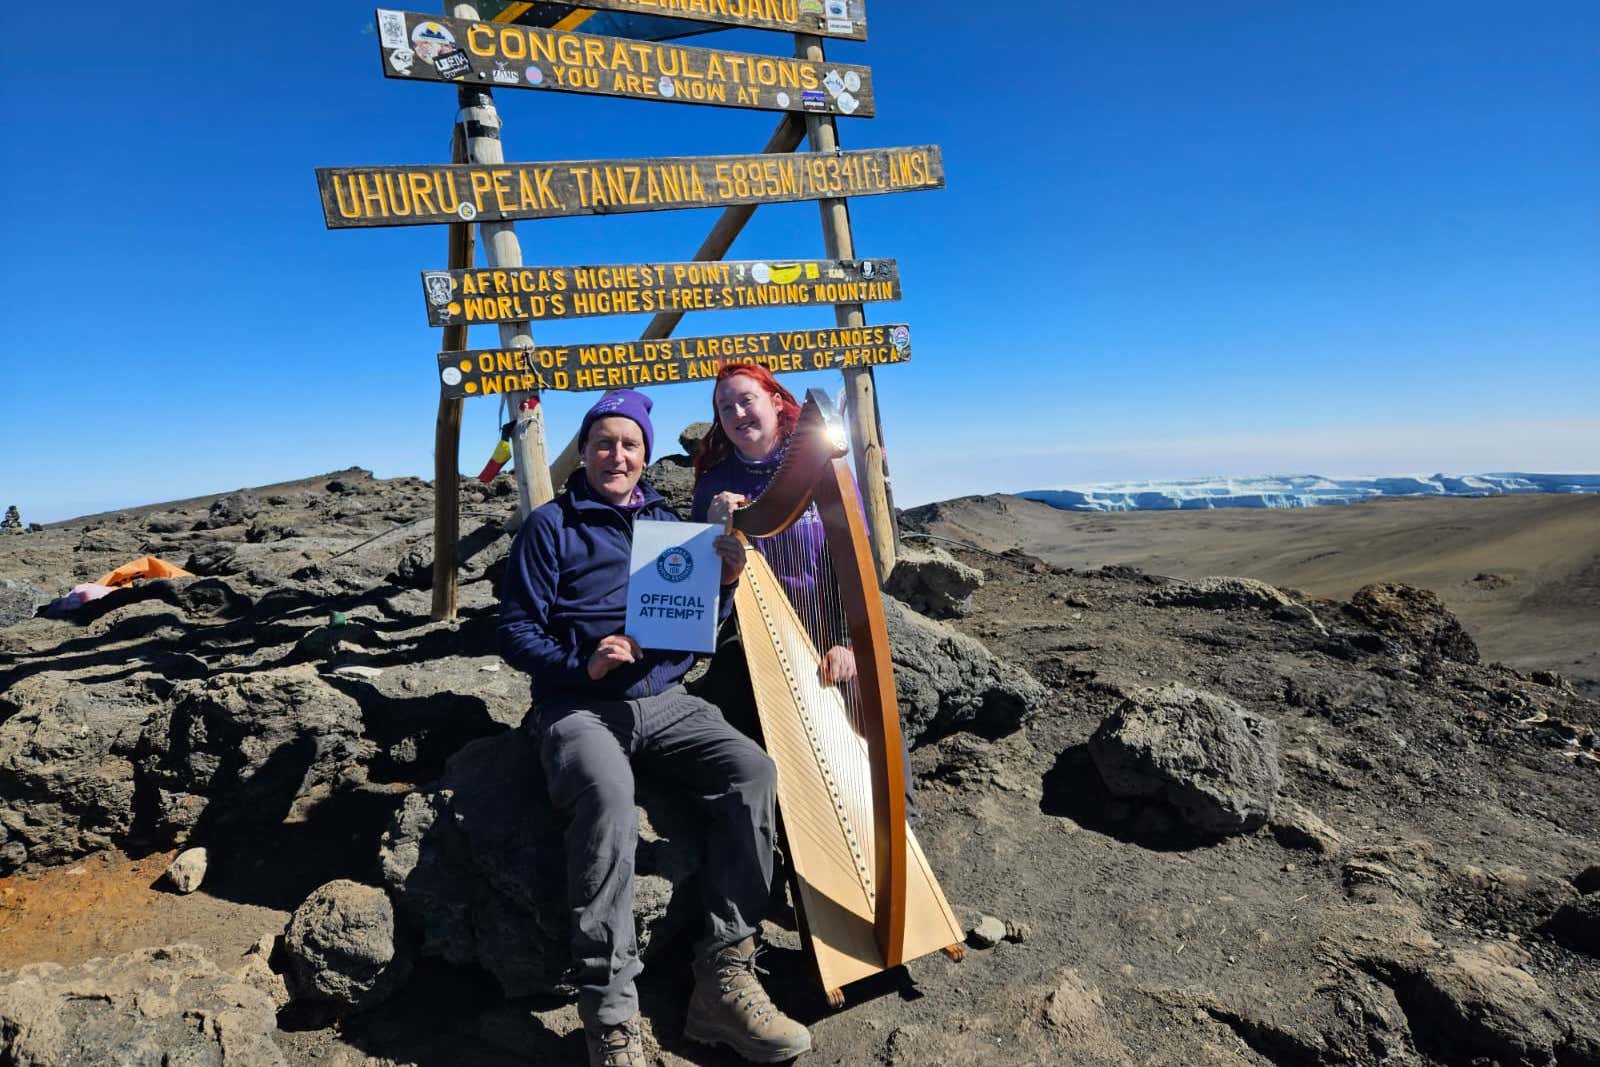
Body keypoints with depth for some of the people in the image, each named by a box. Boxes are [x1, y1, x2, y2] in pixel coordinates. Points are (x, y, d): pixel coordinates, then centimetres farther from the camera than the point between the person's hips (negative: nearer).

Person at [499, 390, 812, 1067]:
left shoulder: (666, 521, 19)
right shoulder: (551, 526, 6)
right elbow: (516, 631, 0)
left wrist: (724, 580, -3)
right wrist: (582, 663, -18)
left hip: (665, 702, 4)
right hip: (579, 706, -4)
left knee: (752, 770, -24)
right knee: (608, 794, -36)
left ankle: (725, 978, -17)